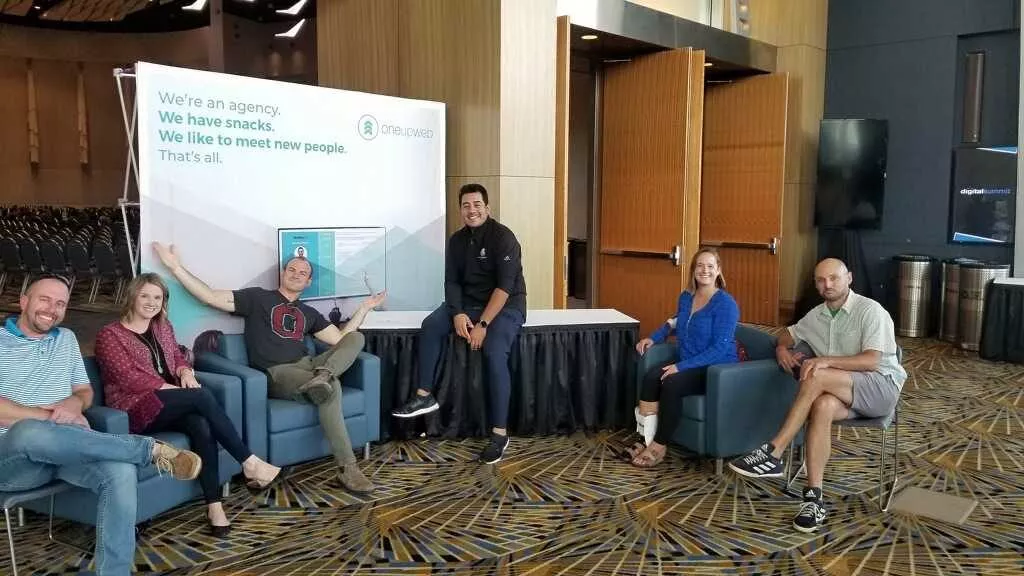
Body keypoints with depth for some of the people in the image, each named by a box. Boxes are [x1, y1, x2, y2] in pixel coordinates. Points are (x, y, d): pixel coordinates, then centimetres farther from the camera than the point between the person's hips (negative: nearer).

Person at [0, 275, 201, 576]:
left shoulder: (66, 339, 21)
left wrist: (75, 403, -3)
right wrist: (50, 417, -12)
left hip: (66, 447, 4)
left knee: (121, 472, -30)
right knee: (31, 432, -42)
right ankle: (152, 449, -30)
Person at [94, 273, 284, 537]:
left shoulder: (163, 327, 18)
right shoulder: (110, 335, -2)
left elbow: (178, 358, 20)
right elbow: (127, 377, -13)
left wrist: (185, 372, -5)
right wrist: (168, 388, -20)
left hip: (170, 404, 6)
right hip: (136, 409, -5)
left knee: (202, 426, -31)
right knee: (201, 396, -32)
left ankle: (214, 505, -33)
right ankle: (250, 463, -27)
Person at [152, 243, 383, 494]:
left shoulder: (309, 313, 25)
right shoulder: (258, 297, 11)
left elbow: (341, 339, 17)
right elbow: (211, 297, 2)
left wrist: (364, 308, 16)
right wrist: (176, 267, -6)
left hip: (306, 365, 5)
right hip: (276, 374, -5)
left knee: (356, 338, -15)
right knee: (331, 388, -33)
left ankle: (322, 376, -43)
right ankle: (347, 468, -33)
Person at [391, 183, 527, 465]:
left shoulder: (503, 237, -14)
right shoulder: (457, 240, 6)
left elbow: (505, 286, -21)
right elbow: (452, 282, 3)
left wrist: (483, 324, -27)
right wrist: (458, 314, -15)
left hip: (506, 306, -6)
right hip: (469, 303, 6)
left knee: (494, 354, -29)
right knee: (430, 325, -17)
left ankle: (500, 433, -22)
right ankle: (424, 396, -7)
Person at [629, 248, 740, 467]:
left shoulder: (725, 303, -13)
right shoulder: (686, 297, 9)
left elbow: (719, 348, -20)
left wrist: (682, 366, -26)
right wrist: (653, 337, 15)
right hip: (687, 366, 6)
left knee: (671, 384, -31)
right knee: (651, 376, -23)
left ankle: (659, 447, -17)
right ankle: (647, 439, -23)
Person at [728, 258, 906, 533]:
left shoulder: (870, 310, -9)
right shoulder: (817, 315, 12)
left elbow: (872, 361, -18)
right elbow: (788, 334, 26)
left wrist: (826, 361, -30)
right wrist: (781, 348, 2)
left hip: (881, 387, -5)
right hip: (843, 392, 5)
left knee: (816, 376, -33)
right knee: (823, 405, -33)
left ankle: (773, 453, -30)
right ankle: (814, 497, -35)